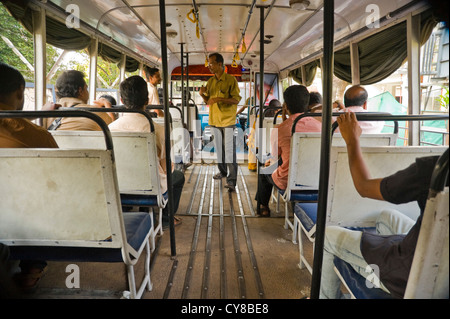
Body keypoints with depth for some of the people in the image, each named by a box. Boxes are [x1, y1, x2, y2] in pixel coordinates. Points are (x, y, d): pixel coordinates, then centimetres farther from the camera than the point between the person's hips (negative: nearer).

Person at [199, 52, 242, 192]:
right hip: (214, 120, 6)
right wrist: (202, 94, -6)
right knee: (218, 148, 16)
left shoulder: (231, 80, -8)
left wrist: (219, 99, -23)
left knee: (229, 150, -7)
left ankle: (231, 180, -5)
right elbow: (208, 101, 15)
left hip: (228, 120, -6)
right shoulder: (210, 81, 10)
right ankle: (222, 171, 33)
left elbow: (236, 100, -13)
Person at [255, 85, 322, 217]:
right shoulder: (319, 125, -5)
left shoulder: (278, 129, -15)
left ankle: (263, 207, 43)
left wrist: (269, 163, 24)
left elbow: (274, 160, -1)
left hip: (287, 182, -4)